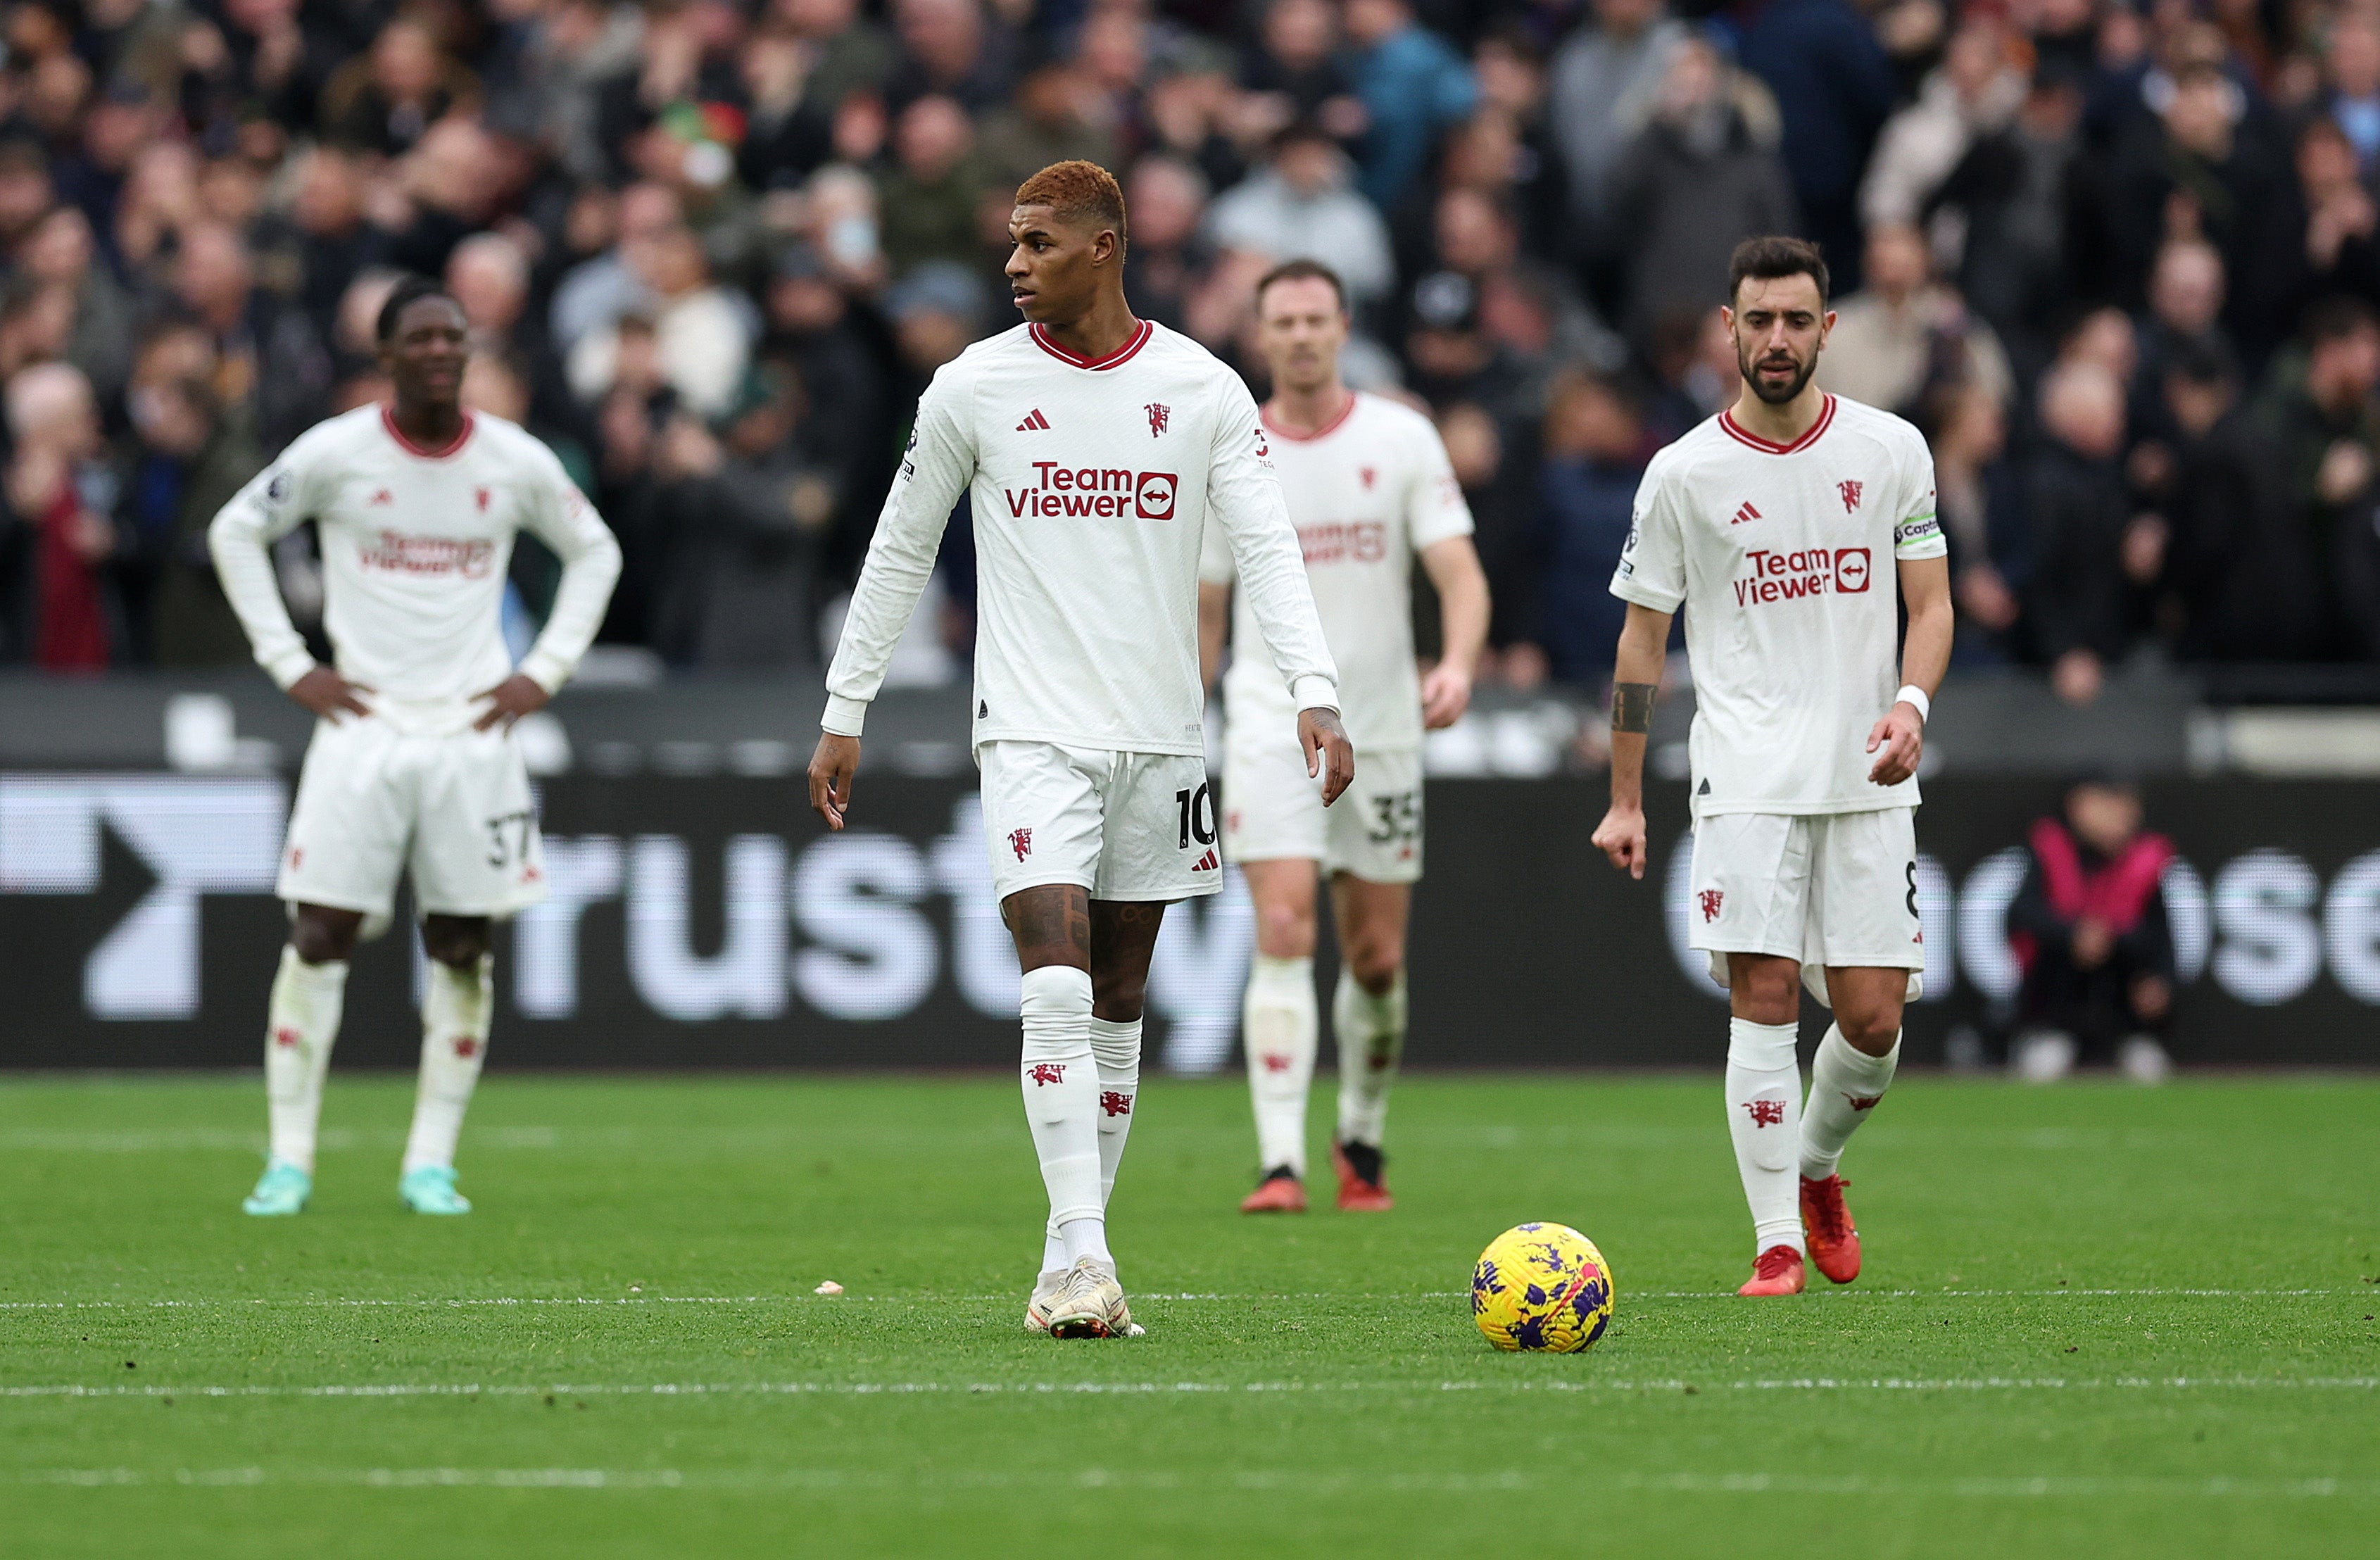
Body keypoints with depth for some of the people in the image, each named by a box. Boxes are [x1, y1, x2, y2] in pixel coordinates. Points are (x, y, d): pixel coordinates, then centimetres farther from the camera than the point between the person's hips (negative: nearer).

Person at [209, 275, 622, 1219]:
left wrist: (545, 672, 6)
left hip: (473, 729, 2)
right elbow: (235, 533, 8)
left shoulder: (517, 462, 2)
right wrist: (288, 664, 1)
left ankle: (431, 1165, 7)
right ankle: (289, 1159, 0)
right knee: (319, 936, -7)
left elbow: (595, 553, 17)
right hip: (362, 725, -2)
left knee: (462, 950, 0)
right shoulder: (334, 452, -3)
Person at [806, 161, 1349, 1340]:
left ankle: (1071, 1261, 16)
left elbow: (1266, 549, -4)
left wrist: (1314, 693, -18)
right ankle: (1082, 1260, -20)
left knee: (1117, 1006, 7)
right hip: (1034, 733, -2)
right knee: (1056, 987, -17)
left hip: (1160, 738, 2)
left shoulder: (1203, 391, 1)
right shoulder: (974, 388, 1)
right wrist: (844, 713, 9)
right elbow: (899, 552, 9)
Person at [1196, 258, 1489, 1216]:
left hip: (1383, 731, 1)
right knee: (1284, 937, -16)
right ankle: (1280, 1163, -21)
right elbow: (1204, 615, 12)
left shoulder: (1402, 439, 0)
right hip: (1272, 729, -1)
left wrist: (1458, 663, -26)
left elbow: (1460, 573, -6)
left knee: (1377, 959, 6)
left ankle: (1361, 1141, 29)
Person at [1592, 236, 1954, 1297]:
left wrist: (1911, 705, -11)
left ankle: (1818, 1166, 29)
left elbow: (1930, 602, 10)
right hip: (1746, 780, -2)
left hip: (1867, 778, 2)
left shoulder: (1891, 450, 5)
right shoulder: (1683, 475, 1)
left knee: (1873, 1019, -1)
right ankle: (1777, 1243, -6)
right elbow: (1643, 637, 7)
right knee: (1763, 997, -11)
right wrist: (1625, 800, 5)